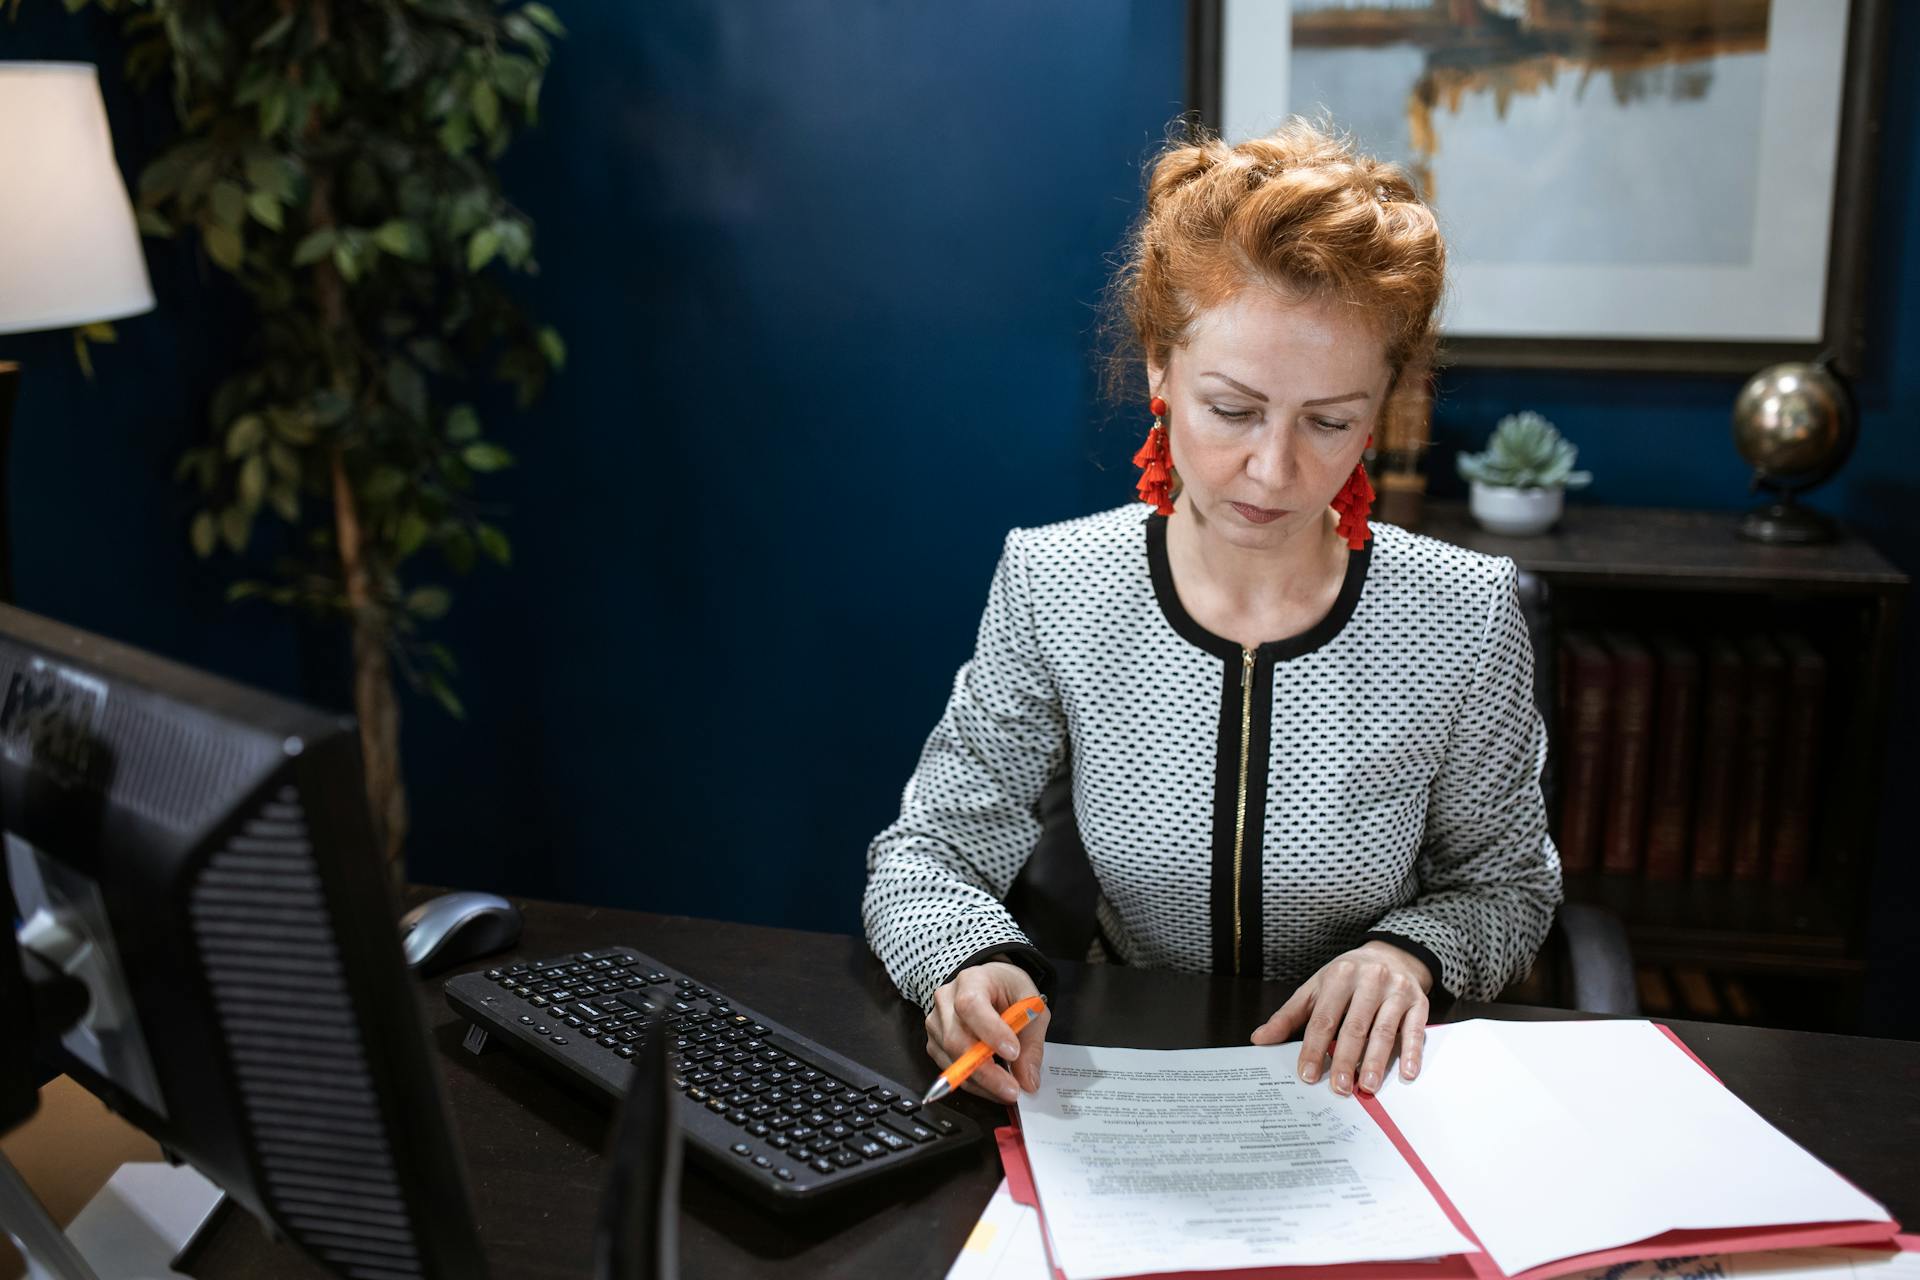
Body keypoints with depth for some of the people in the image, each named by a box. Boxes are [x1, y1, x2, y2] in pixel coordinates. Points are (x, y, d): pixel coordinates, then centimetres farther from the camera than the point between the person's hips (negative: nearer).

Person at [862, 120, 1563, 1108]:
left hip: (1357, 1085, 2)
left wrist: (1410, 951, -18)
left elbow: (1506, 886, 3)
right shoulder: (1051, 588, -11)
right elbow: (925, 857, -4)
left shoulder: (1465, 617, -12)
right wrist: (971, 961, -26)